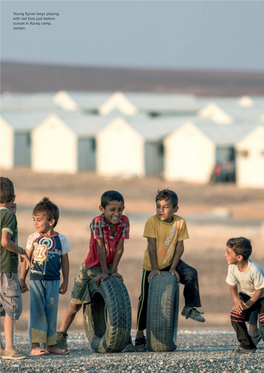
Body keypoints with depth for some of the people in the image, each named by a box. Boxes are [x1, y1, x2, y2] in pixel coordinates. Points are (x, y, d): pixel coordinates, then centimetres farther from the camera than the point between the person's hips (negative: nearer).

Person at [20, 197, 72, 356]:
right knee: (36, 311, -4)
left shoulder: (60, 239, 2)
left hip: (53, 281, 1)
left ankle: (51, 344, 15)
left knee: (51, 312, 7)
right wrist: (22, 279, 8)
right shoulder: (33, 238, 2)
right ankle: (35, 345, -3)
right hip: (36, 280, -1)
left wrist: (65, 282, 8)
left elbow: (65, 261, 9)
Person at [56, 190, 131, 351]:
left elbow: (119, 247, -13)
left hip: (110, 266, 3)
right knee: (76, 303, 2)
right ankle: (61, 335, 13)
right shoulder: (97, 222, -26)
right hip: (92, 267, -3)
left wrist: (113, 271, -14)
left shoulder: (124, 221, -14)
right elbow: (101, 247, -26)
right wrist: (104, 272, -25)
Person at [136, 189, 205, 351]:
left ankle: (190, 308, -7)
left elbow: (179, 246, -9)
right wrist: (154, 269, -21)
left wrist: (173, 268, -16)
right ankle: (140, 335, 11)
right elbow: (152, 246, -19)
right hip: (152, 266, -2)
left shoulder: (180, 222, -12)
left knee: (191, 273, -23)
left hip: (170, 262, 2)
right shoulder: (152, 222, -19)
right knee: (146, 299, 0)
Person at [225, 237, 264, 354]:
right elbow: (233, 287, -4)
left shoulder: (254, 269, -33)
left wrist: (248, 304, -28)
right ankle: (247, 345, -2)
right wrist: (237, 300, -25)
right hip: (246, 295, 5)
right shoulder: (232, 267, -16)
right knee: (235, 315, -16)